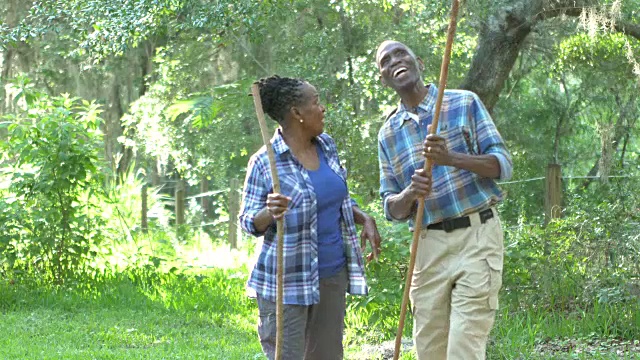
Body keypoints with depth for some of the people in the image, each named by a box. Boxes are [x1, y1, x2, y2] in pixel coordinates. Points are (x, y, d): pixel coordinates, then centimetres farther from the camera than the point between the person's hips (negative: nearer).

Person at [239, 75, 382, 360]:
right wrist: (270, 213, -28)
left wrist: (365, 219, 4)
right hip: (288, 281, -7)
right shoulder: (265, 162, -11)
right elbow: (248, 222, -7)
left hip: (332, 274, 7)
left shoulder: (326, 146, 8)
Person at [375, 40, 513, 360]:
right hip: (430, 245, 4)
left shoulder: (465, 103, 2)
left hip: (476, 236, -4)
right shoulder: (388, 133, 11)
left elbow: (503, 165, -4)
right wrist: (410, 193, -15)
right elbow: (393, 209, 10)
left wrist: (452, 159, -22)